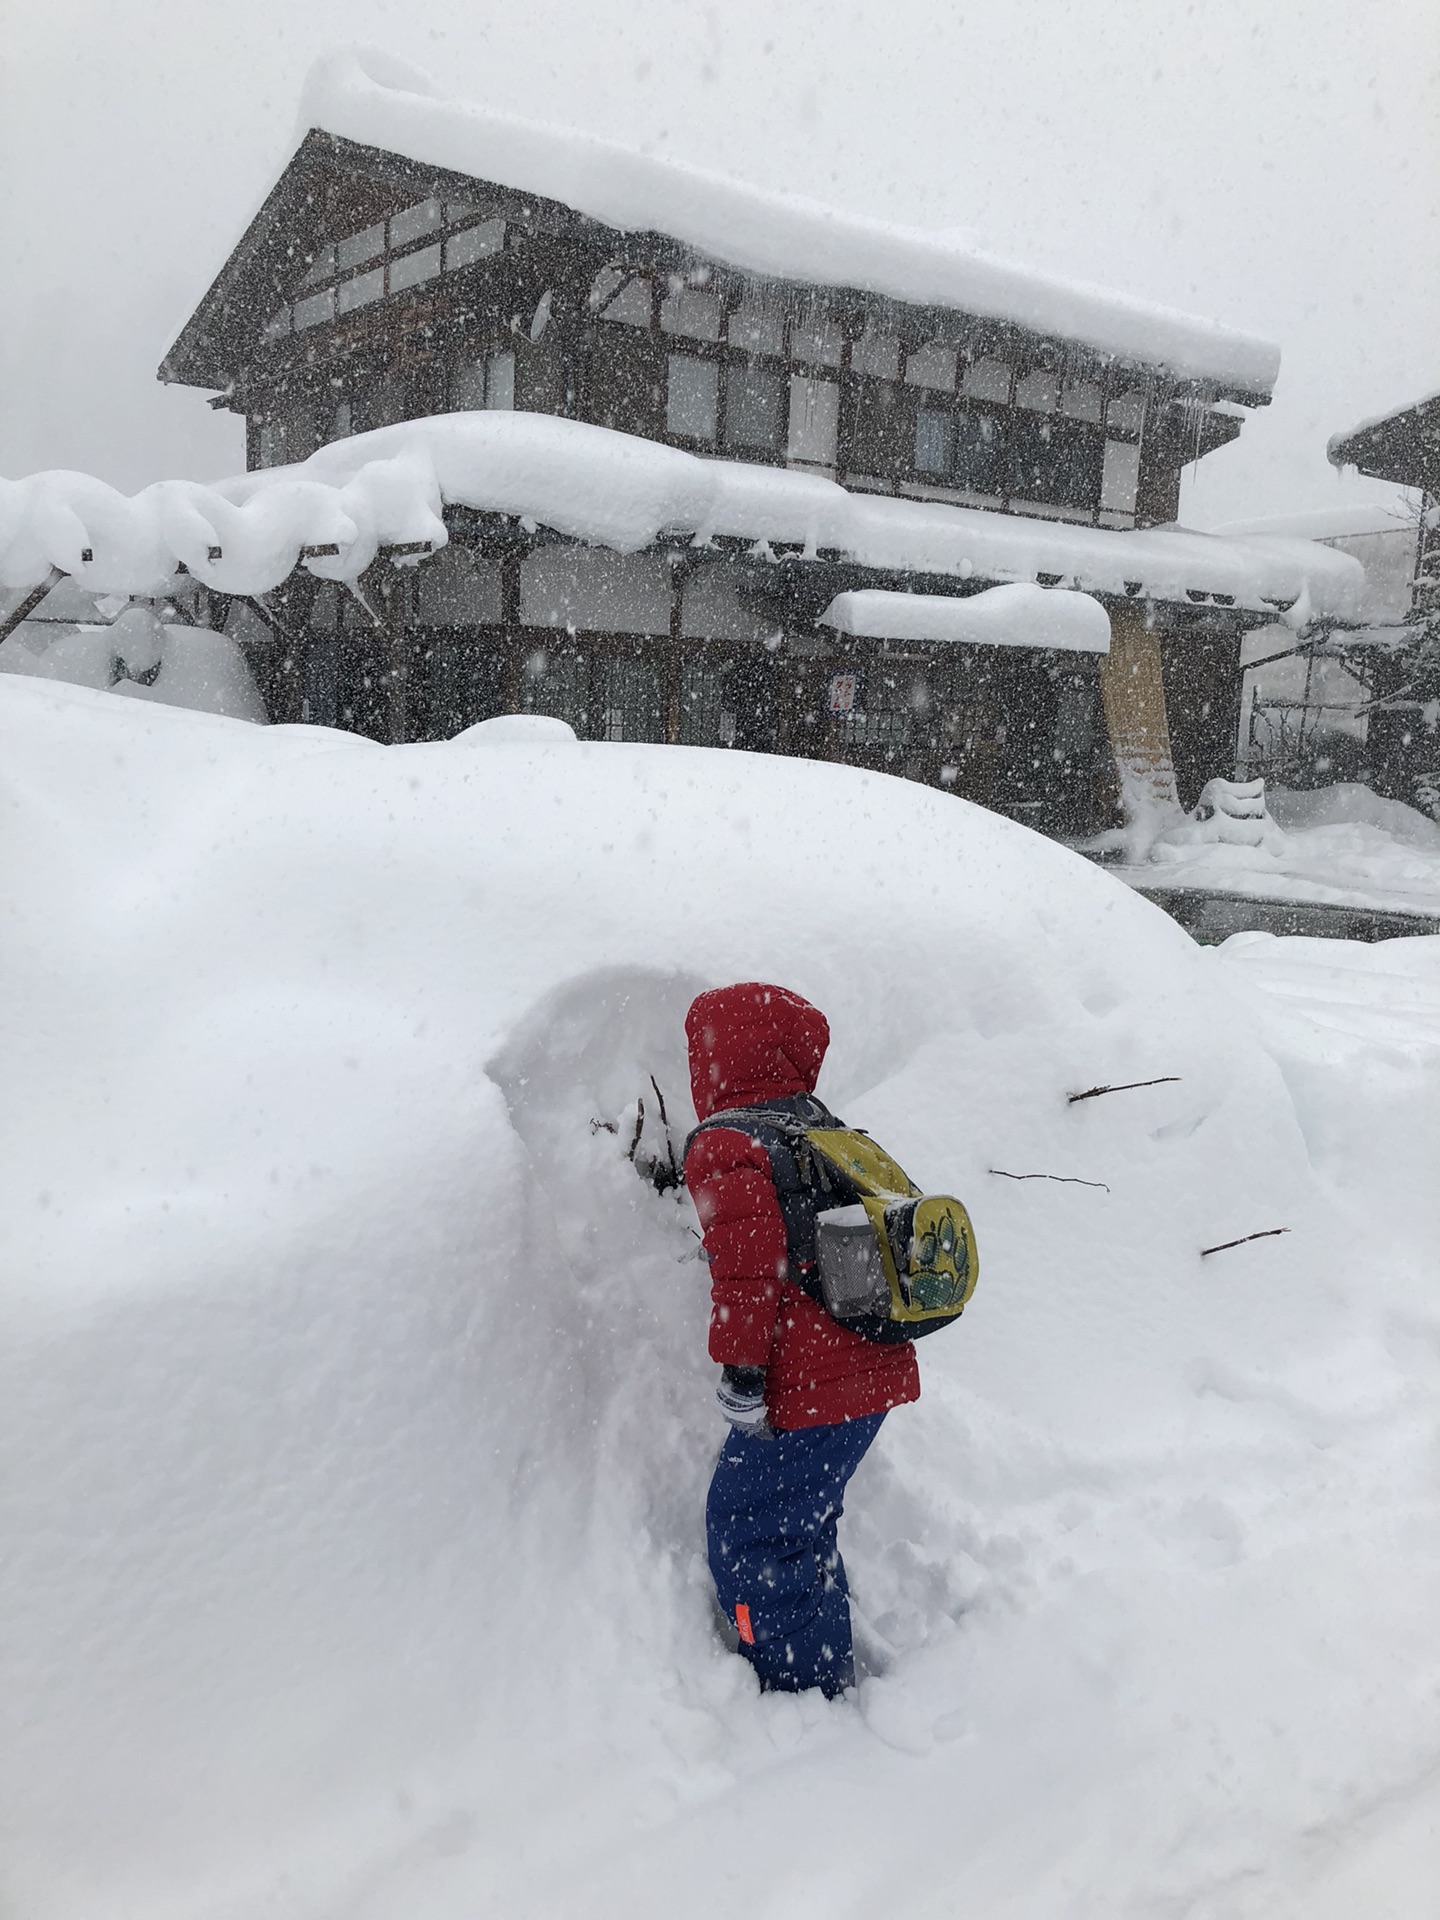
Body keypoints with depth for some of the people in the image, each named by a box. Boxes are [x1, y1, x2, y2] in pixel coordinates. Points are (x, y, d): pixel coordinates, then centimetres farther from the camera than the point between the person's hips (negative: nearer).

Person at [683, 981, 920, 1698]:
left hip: (805, 1393, -9)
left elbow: (748, 1267, -22)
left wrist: (741, 1370, -18)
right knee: (800, 1525, 24)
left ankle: (800, 1686, 16)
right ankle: (831, 1667, 38)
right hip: (874, 1376, 9)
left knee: (746, 1533, 7)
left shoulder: (723, 1147, -12)